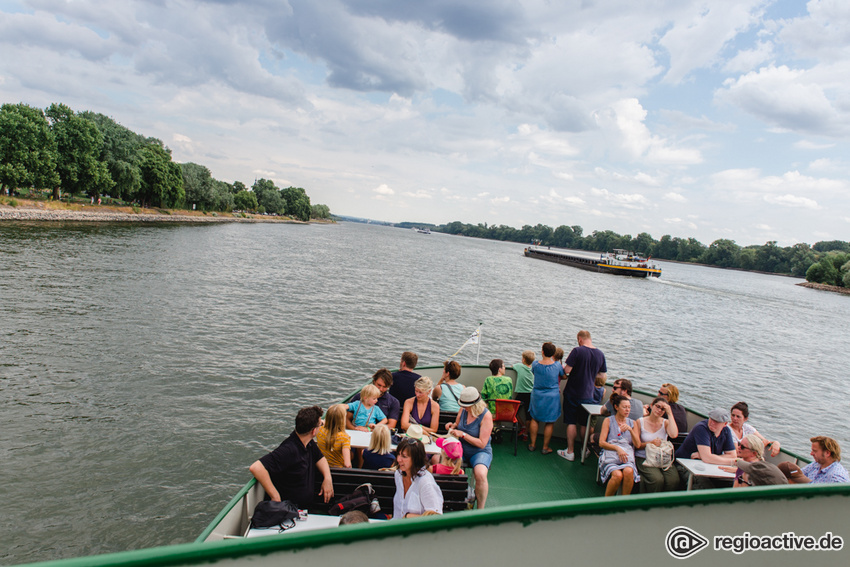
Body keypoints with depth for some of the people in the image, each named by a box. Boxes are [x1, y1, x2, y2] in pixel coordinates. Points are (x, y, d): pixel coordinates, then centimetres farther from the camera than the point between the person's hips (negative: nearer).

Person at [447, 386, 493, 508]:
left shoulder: (486, 416, -17)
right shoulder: (463, 410, 0)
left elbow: (482, 443, -18)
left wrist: (462, 434, -23)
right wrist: (453, 426, -3)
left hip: (480, 451, -5)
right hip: (461, 448, 5)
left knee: (480, 475, -36)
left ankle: (480, 510, -13)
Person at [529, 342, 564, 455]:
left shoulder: (535, 364, -11)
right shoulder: (557, 365, -13)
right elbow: (564, 376, 4)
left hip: (537, 396, 2)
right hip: (552, 397, -2)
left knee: (535, 419, 16)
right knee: (549, 422, 10)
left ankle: (532, 444, 24)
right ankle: (545, 447, 16)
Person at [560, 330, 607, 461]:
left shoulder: (577, 351, -15)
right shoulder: (600, 354, 1)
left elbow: (567, 370, -19)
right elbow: (604, 376, 8)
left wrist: (563, 367, 3)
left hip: (572, 393, -4)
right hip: (588, 395, 4)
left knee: (571, 423, 6)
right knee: (586, 424, 16)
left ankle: (570, 452, 10)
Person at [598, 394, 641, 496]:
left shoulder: (632, 423, 20)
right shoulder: (608, 421, 12)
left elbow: (637, 444, 10)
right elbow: (601, 443, 2)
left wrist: (630, 430, -6)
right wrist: (617, 448, -13)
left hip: (627, 455, 2)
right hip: (610, 455, -2)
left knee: (628, 471, -34)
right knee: (617, 475, -33)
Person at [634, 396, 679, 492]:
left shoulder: (665, 422, 11)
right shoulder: (640, 422, 4)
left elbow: (674, 435, -13)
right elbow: (636, 445, 2)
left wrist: (670, 414, -8)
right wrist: (651, 443, -14)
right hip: (644, 459, -2)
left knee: (674, 481, -26)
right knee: (657, 479, -29)